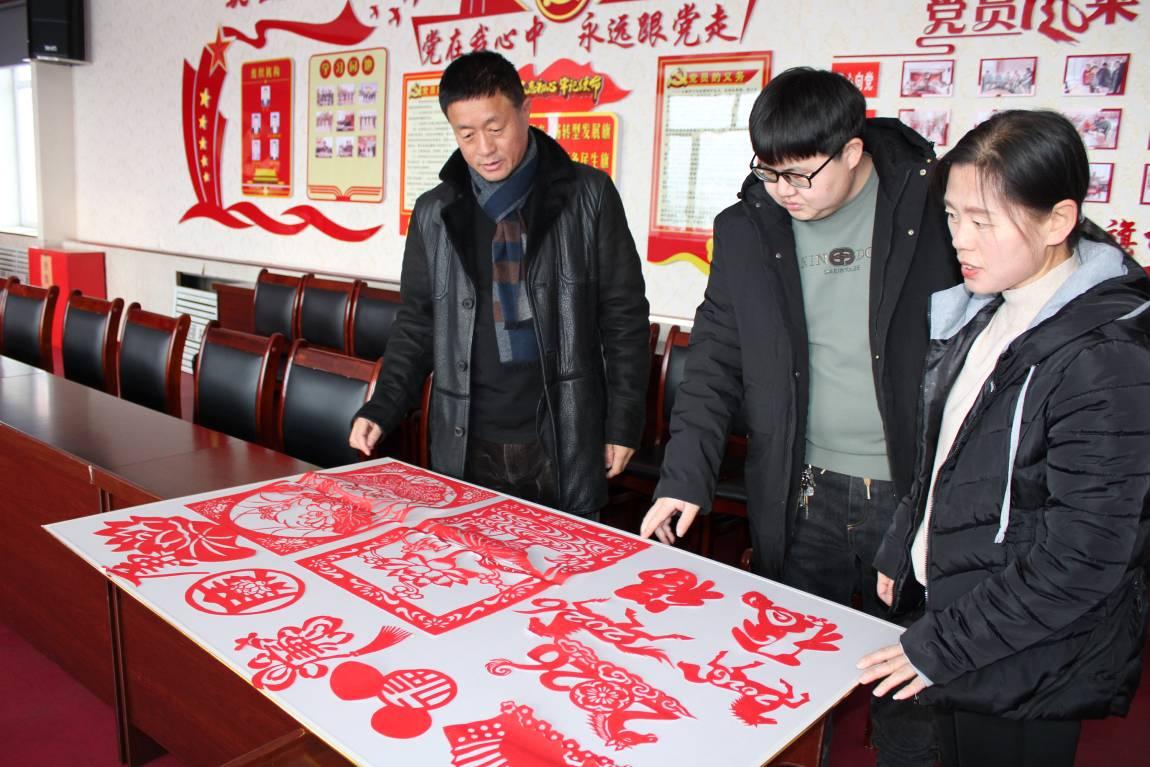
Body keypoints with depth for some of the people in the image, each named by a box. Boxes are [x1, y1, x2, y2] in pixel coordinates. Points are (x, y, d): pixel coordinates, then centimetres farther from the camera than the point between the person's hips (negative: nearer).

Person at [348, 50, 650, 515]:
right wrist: (383, 407, -1)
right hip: (465, 448, 2)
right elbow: (416, 324, 11)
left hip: (564, 444, -2)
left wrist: (624, 423, -2)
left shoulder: (587, 196, -2)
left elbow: (624, 317, 0)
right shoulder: (434, 213, 5)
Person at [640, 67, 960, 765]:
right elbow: (716, 363, 4)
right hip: (801, 499, 2)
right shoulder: (747, 228, 1)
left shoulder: (936, 206, -7)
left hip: (919, 494, -1)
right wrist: (685, 477, -5)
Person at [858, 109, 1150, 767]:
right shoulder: (989, 312, 2)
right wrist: (902, 553, 12)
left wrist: (940, 646, -19)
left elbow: (1084, 555, -23)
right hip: (947, 596, 7)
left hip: (1027, 663, -7)